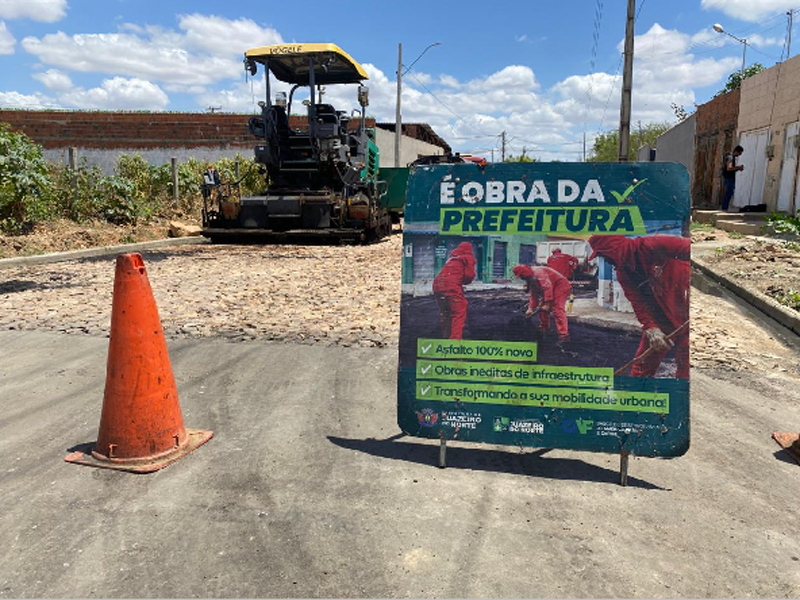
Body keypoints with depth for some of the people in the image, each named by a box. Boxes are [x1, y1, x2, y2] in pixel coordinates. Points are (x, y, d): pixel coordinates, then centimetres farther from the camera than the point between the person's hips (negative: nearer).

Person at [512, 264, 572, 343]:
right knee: (542, 308, 16)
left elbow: (547, 287, -30)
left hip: (561, 286, -11)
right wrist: (531, 308, 8)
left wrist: (547, 304, -31)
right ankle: (544, 329, 31)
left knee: (557, 309, -23)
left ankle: (564, 335, -30)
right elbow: (534, 295, 16)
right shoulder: (531, 279, 11)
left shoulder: (538, 273, -22)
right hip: (553, 289, 11)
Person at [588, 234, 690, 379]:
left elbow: (688, 247, -23)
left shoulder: (652, 245, -18)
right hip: (661, 312, 7)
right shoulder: (623, 273, 3)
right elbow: (638, 304, -1)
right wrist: (652, 329, -16)